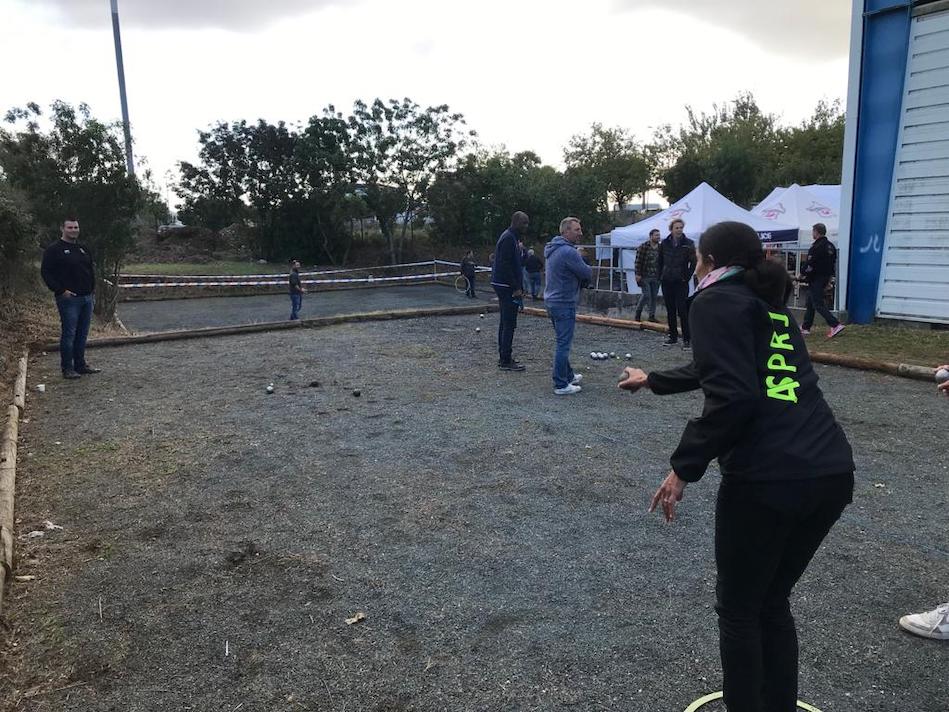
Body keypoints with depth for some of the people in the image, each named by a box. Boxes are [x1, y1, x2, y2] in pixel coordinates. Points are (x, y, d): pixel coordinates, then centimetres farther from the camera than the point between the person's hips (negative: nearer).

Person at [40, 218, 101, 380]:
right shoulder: (54, 250, -5)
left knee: (82, 334, 11)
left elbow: (91, 270, 24)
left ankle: (80, 365, 20)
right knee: (69, 334, -4)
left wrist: (92, 288, 14)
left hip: (86, 298, 7)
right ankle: (67, 368, 2)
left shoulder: (83, 248, 16)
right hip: (69, 298, -6)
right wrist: (61, 291, -15)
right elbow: (46, 272, -9)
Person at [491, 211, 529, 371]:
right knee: (509, 324, -8)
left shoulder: (511, 237, 17)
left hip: (503, 286, 11)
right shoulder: (508, 238, -16)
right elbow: (506, 265, -22)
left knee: (505, 322, 14)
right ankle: (506, 361, -4)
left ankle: (503, 357, 22)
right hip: (506, 286, -11)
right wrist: (516, 288, -21)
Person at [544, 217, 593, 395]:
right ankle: (561, 385, -1)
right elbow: (587, 273, -13)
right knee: (563, 344, -5)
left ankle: (568, 375, 31)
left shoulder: (554, 249, 12)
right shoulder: (569, 252, -20)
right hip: (564, 303, -10)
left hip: (552, 301, 10)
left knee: (562, 342, 19)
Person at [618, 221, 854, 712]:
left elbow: (731, 396, -16)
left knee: (738, 610, 13)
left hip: (768, 478, -7)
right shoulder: (771, 305, 23)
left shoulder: (716, 300, -1)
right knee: (773, 601, 24)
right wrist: (653, 381, 52)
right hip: (832, 472, 8)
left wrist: (684, 467, -9)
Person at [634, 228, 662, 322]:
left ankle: (652, 316, 14)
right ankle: (638, 311, 14)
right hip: (645, 276, -5)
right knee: (646, 295, -8)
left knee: (654, 296, 6)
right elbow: (638, 261, -9)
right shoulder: (643, 247, -7)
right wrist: (638, 274, -14)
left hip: (656, 277, 5)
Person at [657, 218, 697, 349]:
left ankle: (687, 339, -3)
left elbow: (693, 263, -2)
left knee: (682, 311, -8)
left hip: (681, 283, -4)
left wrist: (687, 277, -6)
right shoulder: (664, 244, 6)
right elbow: (659, 261, 15)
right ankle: (673, 336, 19)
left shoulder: (688, 244, -3)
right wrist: (660, 276, 8)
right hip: (667, 282, 4)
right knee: (670, 311, 9)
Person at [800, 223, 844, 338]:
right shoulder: (831, 246, 11)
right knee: (810, 303, 17)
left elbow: (810, 264, -19)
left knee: (818, 304, -7)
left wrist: (802, 274, -2)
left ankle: (835, 325, -14)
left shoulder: (816, 247, -19)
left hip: (816, 279, -10)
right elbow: (833, 263, 16)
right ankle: (806, 327, 23)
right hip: (825, 278, 10)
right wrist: (829, 278, 22)